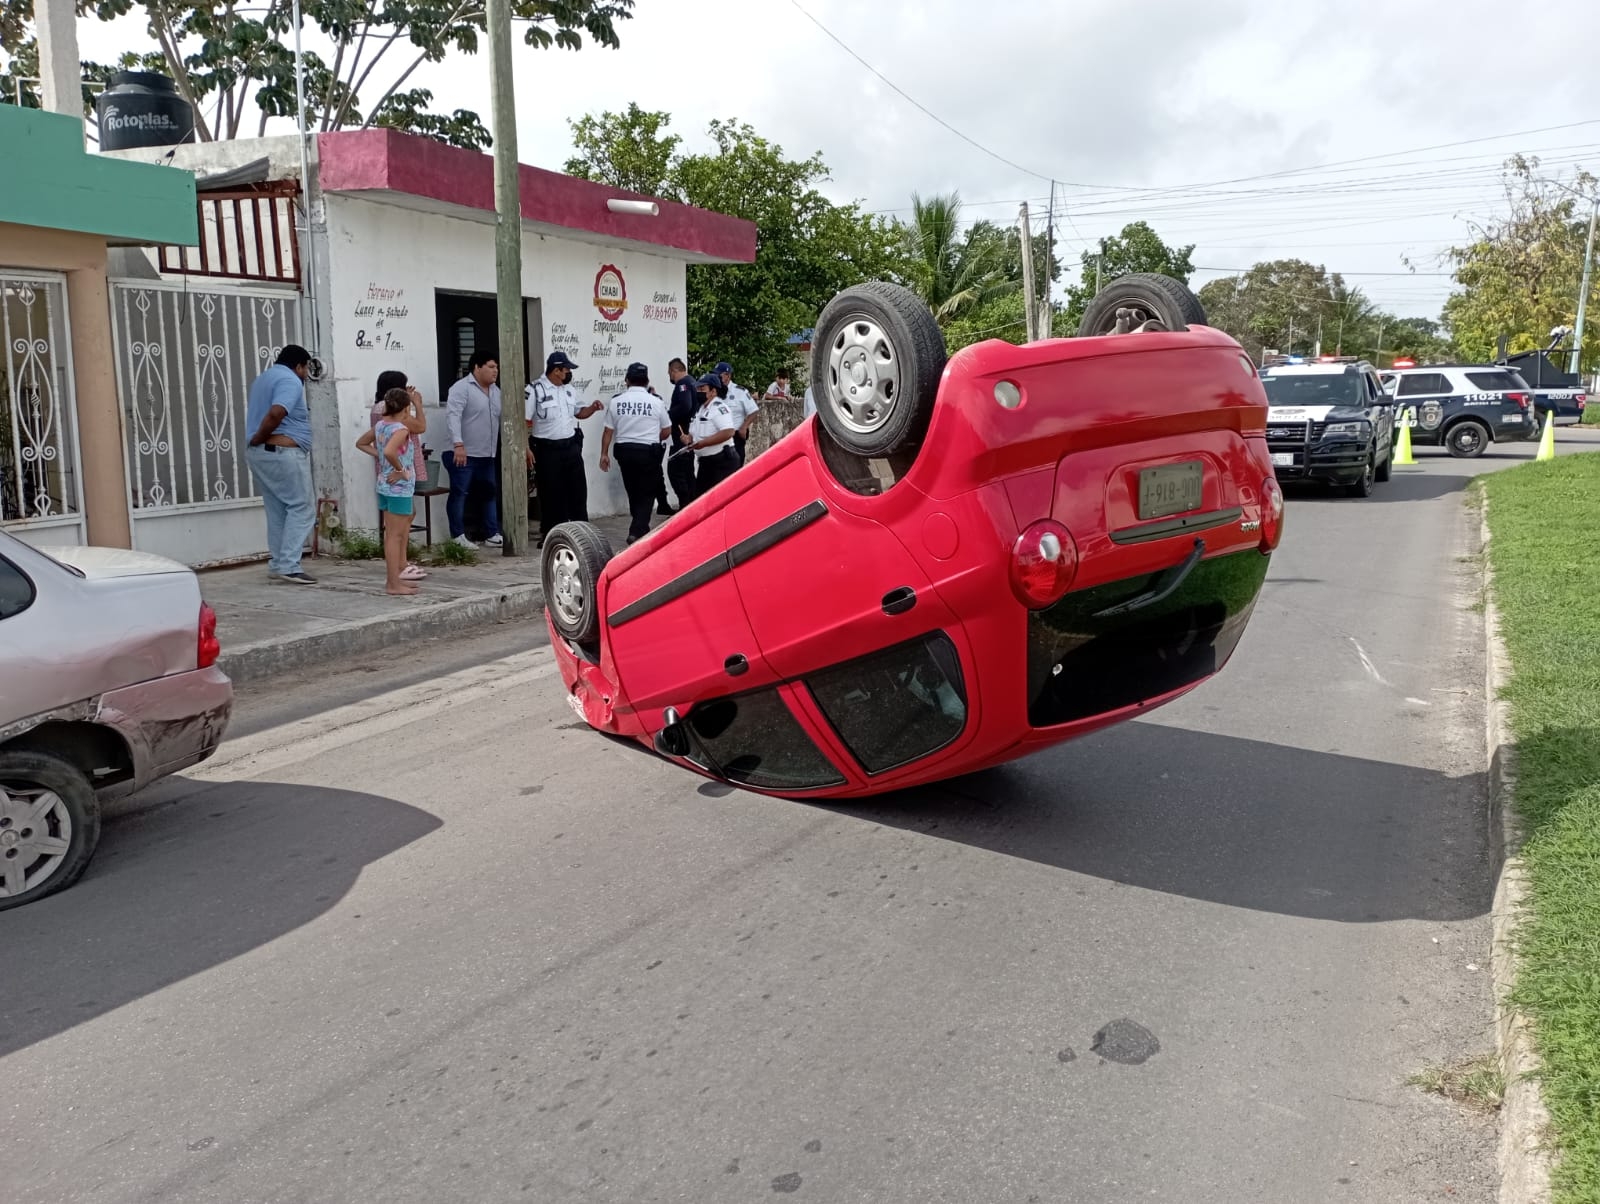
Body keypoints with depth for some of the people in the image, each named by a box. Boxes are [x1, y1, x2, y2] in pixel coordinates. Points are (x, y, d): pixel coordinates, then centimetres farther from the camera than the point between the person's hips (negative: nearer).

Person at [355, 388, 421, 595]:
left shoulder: (380, 425, 7)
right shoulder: (401, 429, -18)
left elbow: (361, 443, 20)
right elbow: (390, 452, -35)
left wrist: (378, 455, 11)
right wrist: (400, 469, -20)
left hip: (384, 485, 9)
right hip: (399, 487, -9)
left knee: (392, 533, 16)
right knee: (396, 535, -4)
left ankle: (395, 578, 24)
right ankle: (394, 584, 0)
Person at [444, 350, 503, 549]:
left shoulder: (495, 391, 14)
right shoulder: (461, 388, -11)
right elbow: (453, 415, -21)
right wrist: (458, 444, -30)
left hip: (488, 455, 8)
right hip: (465, 454, -8)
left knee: (491, 493, 10)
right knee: (459, 494, -2)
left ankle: (493, 535, 17)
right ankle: (458, 537, 3)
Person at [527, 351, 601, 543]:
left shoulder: (569, 389, 9)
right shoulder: (535, 390, -11)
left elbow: (578, 413, 22)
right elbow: (524, 421, -12)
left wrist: (592, 408, 1)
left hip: (571, 447, 6)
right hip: (547, 450, -6)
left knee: (578, 490, 8)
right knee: (551, 495, 1)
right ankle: (550, 534, 12)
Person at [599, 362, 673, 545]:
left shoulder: (616, 401, -2)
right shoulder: (656, 402, -6)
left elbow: (608, 431, 1)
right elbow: (667, 431, 2)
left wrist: (604, 454, 10)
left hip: (624, 451, 3)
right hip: (649, 452, -3)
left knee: (633, 492, 18)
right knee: (647, 493, 4)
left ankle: (640, 528, 31)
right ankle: (637, 531, -8)